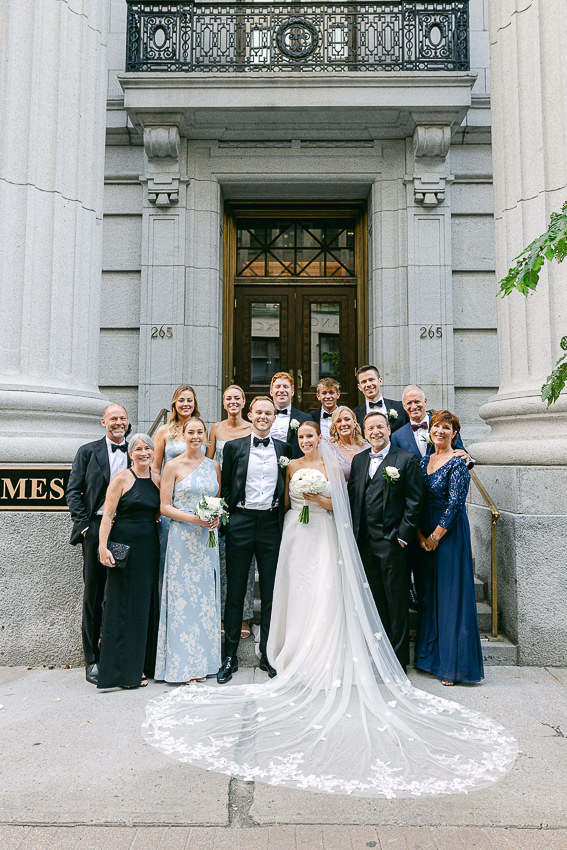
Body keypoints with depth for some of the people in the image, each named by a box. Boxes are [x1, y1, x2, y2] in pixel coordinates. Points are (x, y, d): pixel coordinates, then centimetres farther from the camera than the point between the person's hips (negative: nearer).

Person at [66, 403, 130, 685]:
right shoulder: (88, 451, 6)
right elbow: (73, 492, 2)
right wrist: (83, 525, -6)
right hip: (96, 527, -1)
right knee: (93, 595, 6)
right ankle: (91, 659, 16)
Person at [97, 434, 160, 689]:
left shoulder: (158, 480, 9)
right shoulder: (121, 480, -6)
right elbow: (107, 515, -10)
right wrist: (103, 547, -19)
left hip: (150, 548, 5)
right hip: (125, 546, -5)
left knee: (147, 603, 11)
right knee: (124, 604, 2)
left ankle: (142, 663, 24)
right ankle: (123, 670, 13)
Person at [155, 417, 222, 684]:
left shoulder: (213, 466, 9)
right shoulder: (173, 466, -3)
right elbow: (165, 506, -5)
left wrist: (216, 516, -5)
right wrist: (194, 518, -17)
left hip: (207, 539, 4)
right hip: (182, 539, -4)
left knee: (206, 595, 8)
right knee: (183, 596, -1)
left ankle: (203, 661, 19)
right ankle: (183, 665, 9)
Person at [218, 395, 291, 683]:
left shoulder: (284, 449, 8)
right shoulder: (233, 447, 4)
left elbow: (288, 488, 10)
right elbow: (225, 487, 6)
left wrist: (283, 519, 2)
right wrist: (227, 516, -4)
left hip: (272, 524, 1)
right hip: (241, 522, -1)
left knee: (271, 592, 9)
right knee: (235, 592, 5)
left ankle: (267, 654, 22)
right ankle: (230, 656, 16)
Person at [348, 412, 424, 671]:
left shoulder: (407, 460, -4)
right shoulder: (358, 460, 12)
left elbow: (414, 502, -7)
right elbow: (352, 497, 12)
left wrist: (402, 536, -11)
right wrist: (354, 532, 5)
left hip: (392, 542, -5)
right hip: (365, 542, 5)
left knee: (396, 601, 4)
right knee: (375, 600, 13)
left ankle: (399, 657, 17)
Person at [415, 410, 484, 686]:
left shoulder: (457, 463, -11)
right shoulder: (424, 460, 9)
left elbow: (454, 503, -16)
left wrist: (436, 536, -12)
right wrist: (421, 535, -1)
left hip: (450, 533, -7)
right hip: (427, 535, 7)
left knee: (451, 594, -1)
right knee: (430, 593, 13)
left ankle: (452, 664, 9)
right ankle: (431, 655, 26)